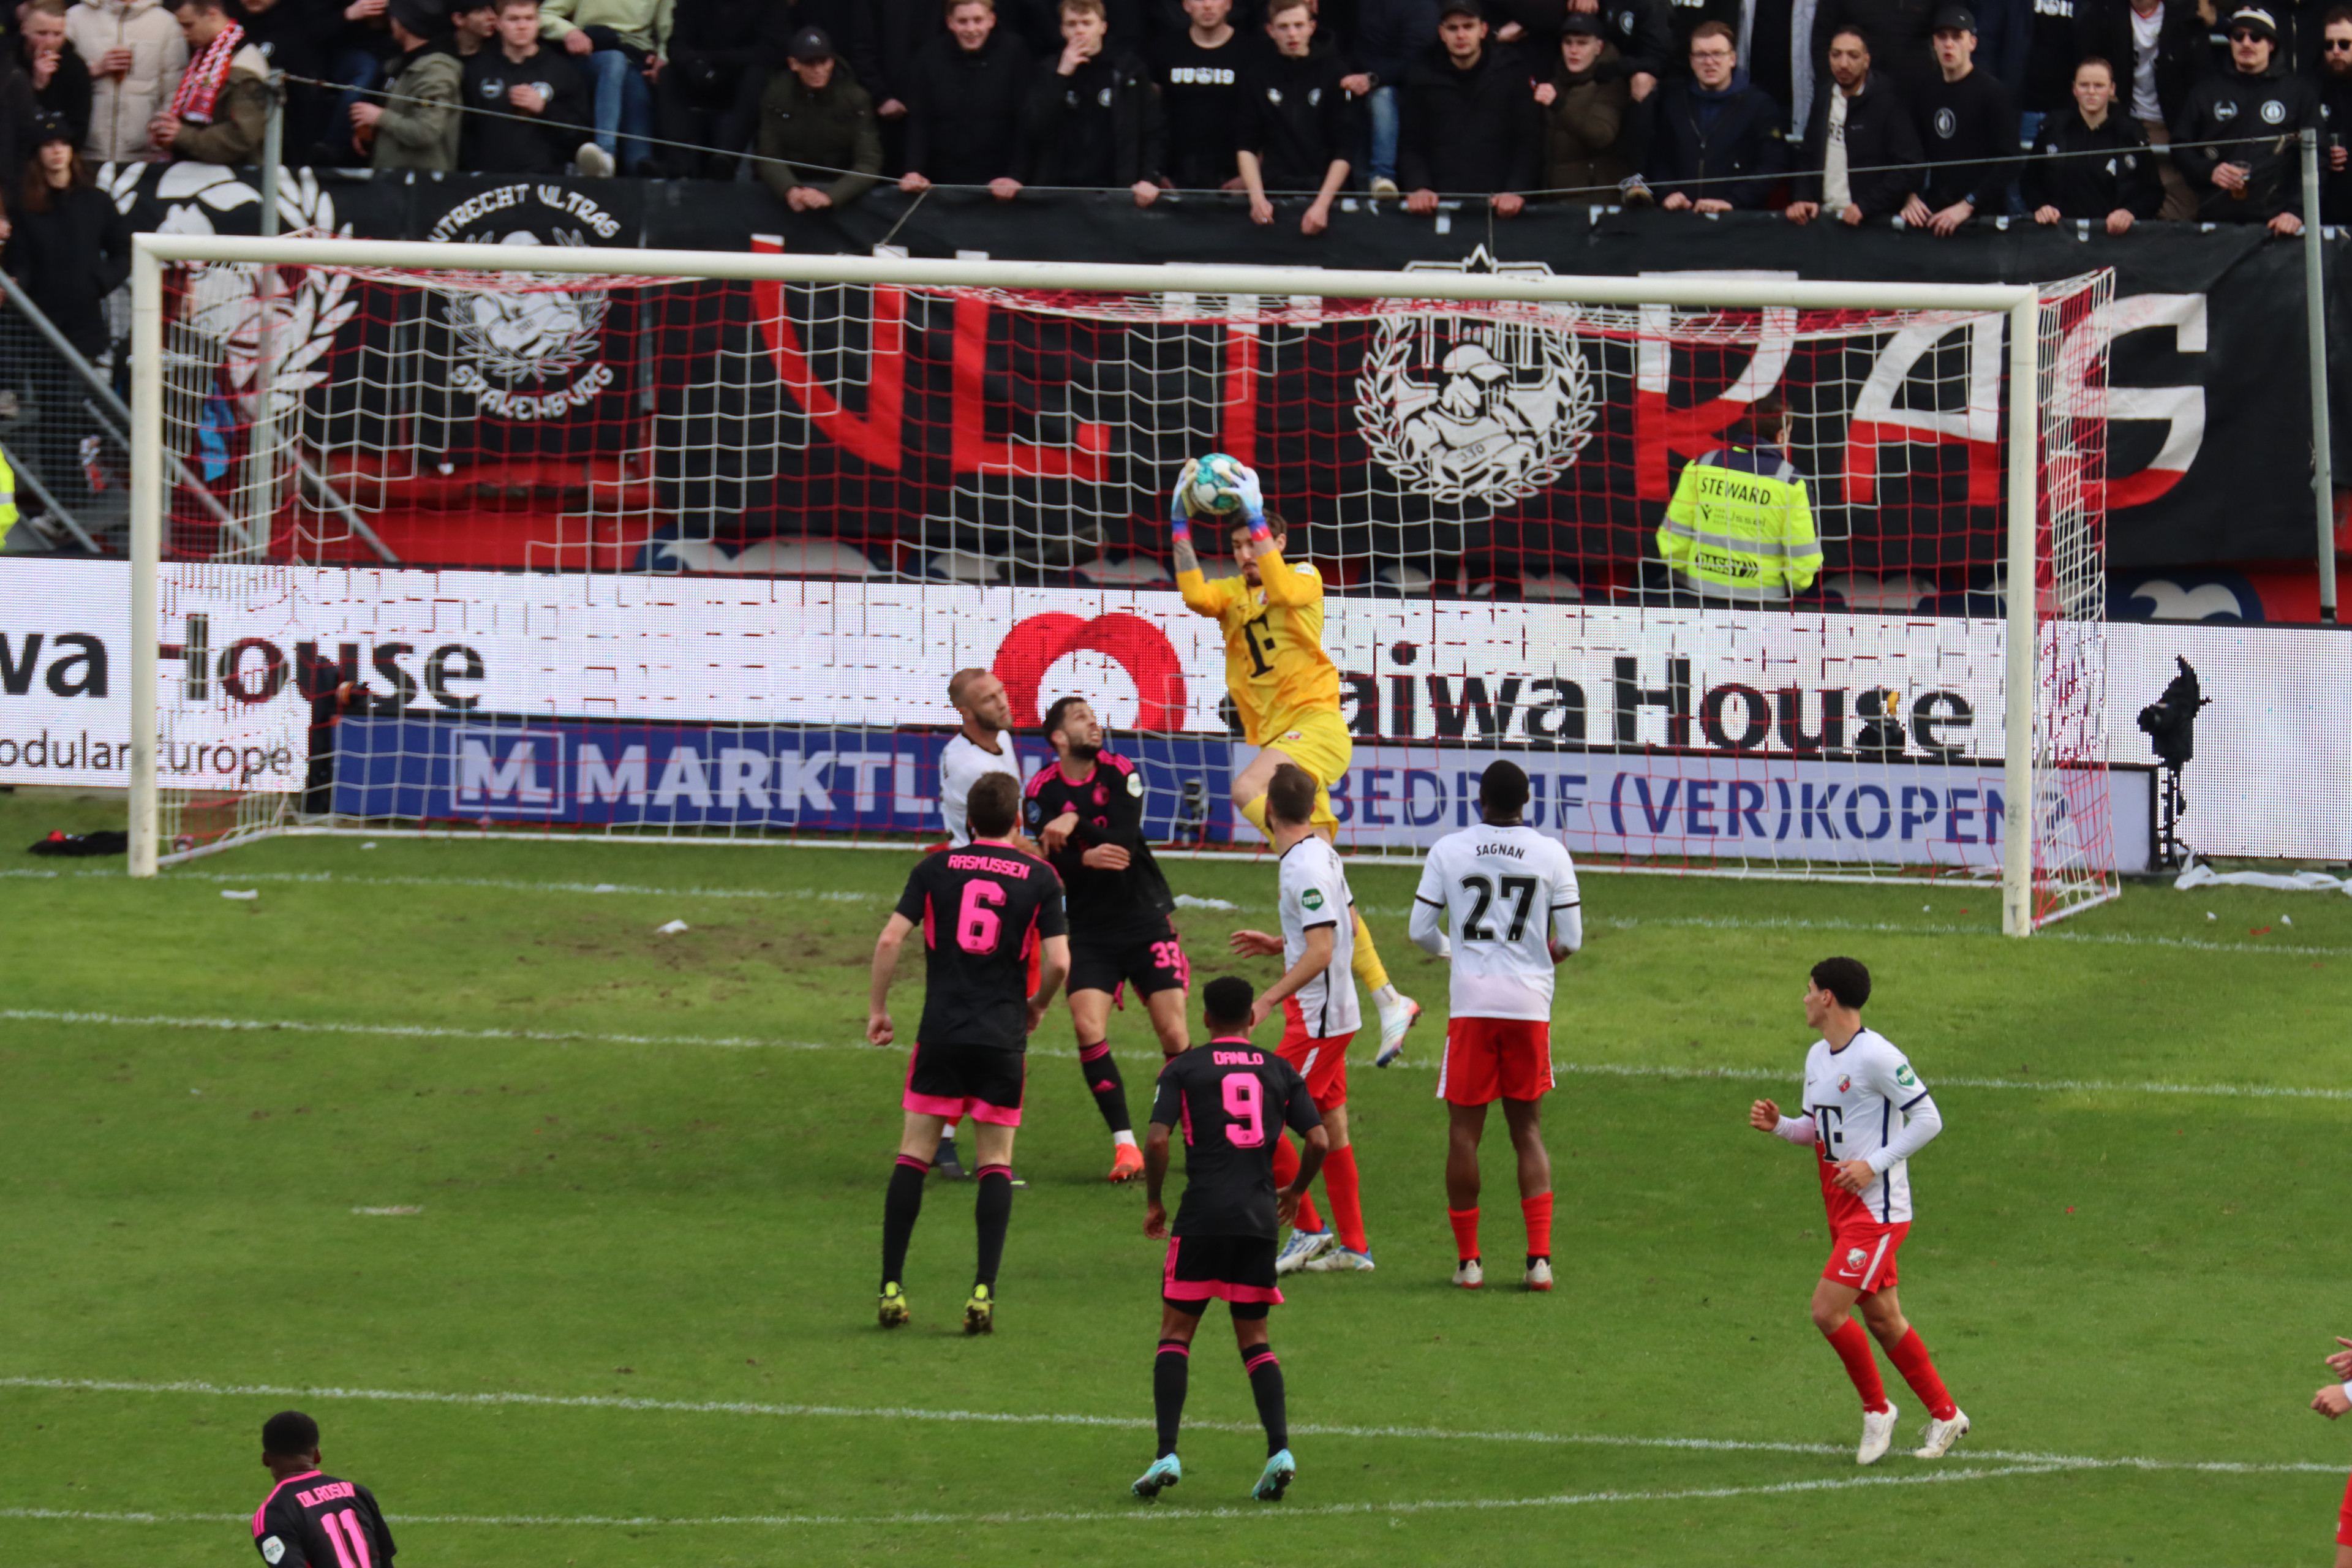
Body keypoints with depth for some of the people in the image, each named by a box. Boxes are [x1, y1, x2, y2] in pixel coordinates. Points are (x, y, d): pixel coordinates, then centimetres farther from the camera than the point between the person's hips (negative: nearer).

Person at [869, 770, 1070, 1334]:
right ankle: (984, 1293, -4)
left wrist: (878, 1009, 8)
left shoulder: (935, 869, 4)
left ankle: (891, 1288, 3)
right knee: (996, 1161, 6)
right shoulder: (1040, 878, 1)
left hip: (941, 1033, 0)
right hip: (1003, 1035, 0)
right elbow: (1058, 961, -4)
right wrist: (1037, 1007, 16)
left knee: (914, 1154, 7)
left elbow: (890, 938, -3)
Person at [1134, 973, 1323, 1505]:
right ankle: (1279, 1447, -5)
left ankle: (1167, 1454, -7)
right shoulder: (1281, 1072, 11)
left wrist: (1153, 1202, 7)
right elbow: (1318, 1141, 2)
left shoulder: (1183, 1070, 3)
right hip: (1259, 1218, 3)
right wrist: (1295, 1192, 20)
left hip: (1201, 1218, -3)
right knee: (1254, 1338, 13)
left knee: (1176, 1332, 6)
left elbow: (1156, 1140, -8)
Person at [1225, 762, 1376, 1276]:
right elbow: (1348, 927, 20)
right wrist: (1280, 944, 25)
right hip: (1331, 1016, 10)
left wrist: (1269, 999, -28)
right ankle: (1352, 1247, 18)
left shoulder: (1306, 869, -21)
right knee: (1330, 1129, 14)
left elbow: (1320, 952, -26)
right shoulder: (1322, 853, 9)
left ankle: (1308, 1230, 0)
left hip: (1317, 1019, -10)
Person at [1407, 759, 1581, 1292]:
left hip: (1471, 1001, -1)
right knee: (1528, 1132, 9)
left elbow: (1421, 930, 3)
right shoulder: (1551, 855, 1)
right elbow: (1571, 940, 3)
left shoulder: (1448, 851, 0)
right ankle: (1540, 1257, 0)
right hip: (1530, 1004, 1)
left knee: (1464, 1131, 6)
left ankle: (1468, 1258, 6)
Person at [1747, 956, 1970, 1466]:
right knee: (1881, 1318, 12)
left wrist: (1874, 1165, -19)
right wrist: (1779, 1125, 1)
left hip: (1878, 1209, -9)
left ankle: (1877, 1409, 3)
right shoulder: (1817, 1057, 11)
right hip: (1843, 1211, 9)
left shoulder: (1876, 1056, -16)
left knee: (1827, 1310, -14)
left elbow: (1928, 1119, -14)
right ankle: (1944, 1414, 22)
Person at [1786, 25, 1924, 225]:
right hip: (1823, 214, 4)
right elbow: (1806, 158, 18)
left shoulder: (1888, 102, -4)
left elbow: (1907, 170, -10)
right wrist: (1803, 199, 0)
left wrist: (1864, 207, -19)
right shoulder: (1822, 99, 12)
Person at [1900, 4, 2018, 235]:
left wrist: (1967, 206, -20)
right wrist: (1911, 197, -4)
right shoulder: (1925, 95, 12)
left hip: (1982, 215, -5)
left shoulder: (1992, 92, -6)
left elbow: (2007, 160, -13)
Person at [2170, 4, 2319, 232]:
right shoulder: (2207, 92, 16)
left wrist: (2296, 212, -12)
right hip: (2214, 219, 2)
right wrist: (2208, 171, -5)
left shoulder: (2298, 92, 8)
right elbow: (2180, 147, 16)